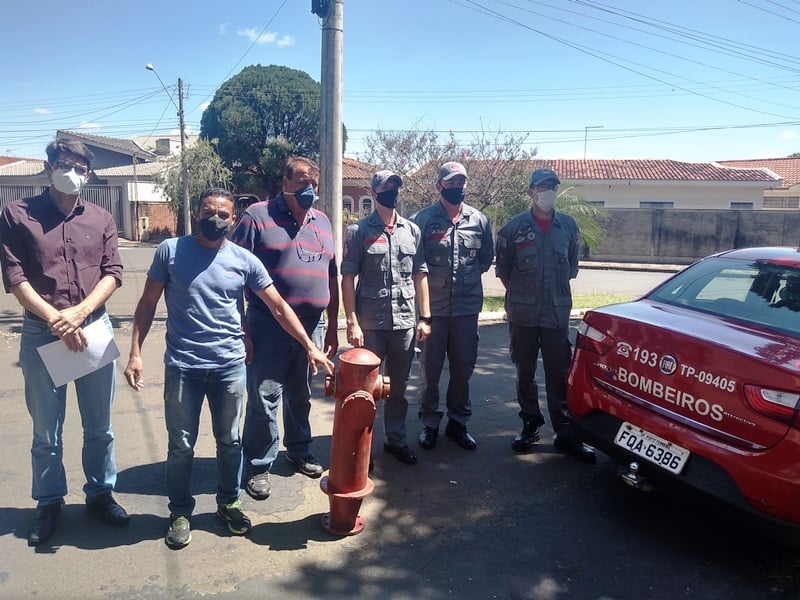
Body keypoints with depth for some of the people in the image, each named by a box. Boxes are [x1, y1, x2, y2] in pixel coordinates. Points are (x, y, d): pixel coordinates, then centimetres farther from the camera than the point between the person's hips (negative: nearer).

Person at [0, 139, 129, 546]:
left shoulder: (101, 219, 7)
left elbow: (113, 273, -1)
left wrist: (80, 311, -16)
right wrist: (56, 319, -16)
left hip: (95, 329, 2)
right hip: (40, 334, -2)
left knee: (100, 426, 12)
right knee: (47, 431, 10)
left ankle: (100, 493, 29)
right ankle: (49, 503, 28)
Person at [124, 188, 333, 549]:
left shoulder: (244, 261, 0)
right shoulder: (170, 251, -1)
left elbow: (279, 307, 3)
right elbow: (148, 303, 3)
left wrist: (309, 347, -1)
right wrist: (135, 353, -5)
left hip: (230, 366, 1)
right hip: (182, 366, -1)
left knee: (229, 441, 14)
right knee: (181, 445, 10)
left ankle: (229, 503, 34)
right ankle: (180, 512, 30)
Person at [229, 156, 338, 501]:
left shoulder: (322, 222, 10)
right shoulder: (258, 216, -6)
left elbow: (332, 278, 14)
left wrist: (332, 328, 13)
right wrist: (241, 325, -11)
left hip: (312, 326, 5)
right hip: (268, 327, -5)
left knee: (301, 395, 18)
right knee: (264, 397, 1)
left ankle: (298, 450, 36)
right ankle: (258, 466, 17)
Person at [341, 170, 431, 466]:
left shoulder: (412, 230, 8)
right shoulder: (358, 231, -2)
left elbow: (420, 275, 10)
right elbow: (347, 278, -5)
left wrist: (425, 317, 5)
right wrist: (352, 322, -10)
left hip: (405, 322, 3)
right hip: (370, 323, -3)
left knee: (399, 385, 14)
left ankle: (396, 439, 30)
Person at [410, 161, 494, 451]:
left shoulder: (480, 220, 5)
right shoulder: (423, 219, -5)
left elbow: (487, 256, 18)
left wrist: (468, 276, 10)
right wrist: (431, 281, 0)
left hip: (467, 307, 3)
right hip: (433, 308, -3)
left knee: (463, 368, 12)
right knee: (430, 369, 7)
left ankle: (458, 421, 28)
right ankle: (429, 422, 23)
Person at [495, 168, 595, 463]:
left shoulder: (568, 226, 5)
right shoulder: (515, 227, -2)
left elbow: (572, 264, 15)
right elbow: (502, 267, 5)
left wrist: (558, 290, 8)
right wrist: (518, 294, 4)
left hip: (558, 313, 1)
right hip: (522, 314, -1)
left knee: (559, 374, 3)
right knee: (525, 372, 10)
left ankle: (565, 432, 13)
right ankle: (530, 425, 25)